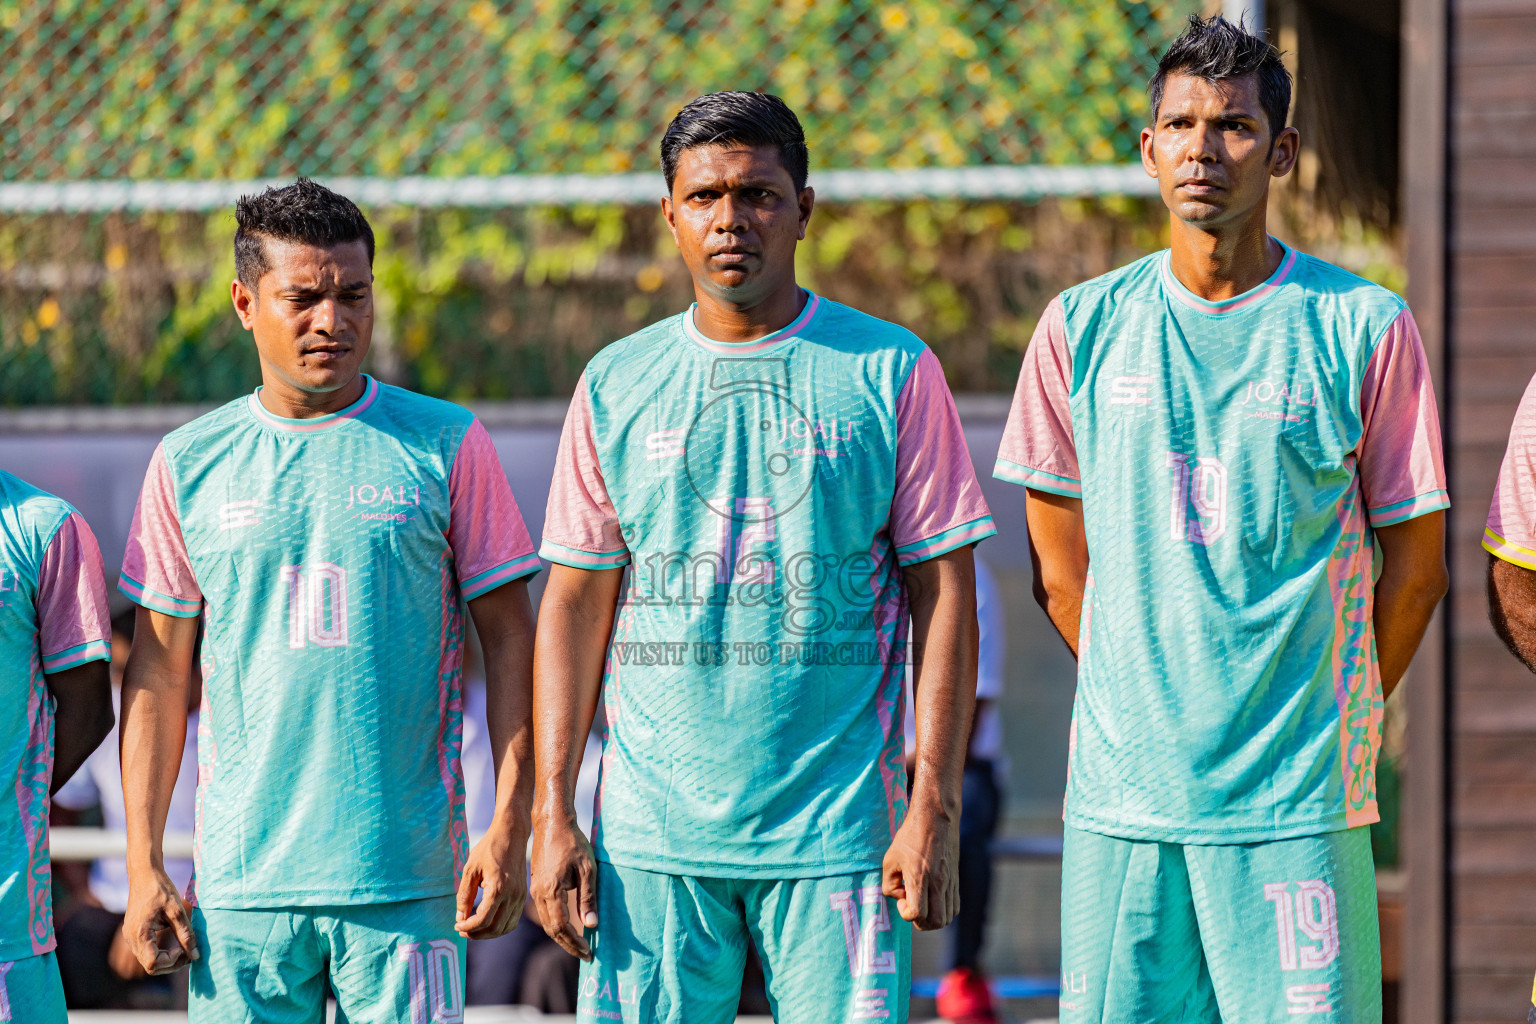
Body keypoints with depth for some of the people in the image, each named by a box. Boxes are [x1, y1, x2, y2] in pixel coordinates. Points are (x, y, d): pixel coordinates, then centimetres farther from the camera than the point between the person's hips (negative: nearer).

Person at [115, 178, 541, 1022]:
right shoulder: (189, 463, 8)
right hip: (240, 884, 1)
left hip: (407, 881, -1)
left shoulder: (447, 446, 4)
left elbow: (507, 638, 4)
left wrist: (508, 830, -4)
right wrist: (143, 865, 4)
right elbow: (159, 671, 10)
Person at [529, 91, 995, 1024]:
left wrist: (935, 806, -6)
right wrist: (553, 811, 2)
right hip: (650, 836, 2)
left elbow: (943, 594, 1)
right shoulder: (617, 385, 9)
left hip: (837, 834, -2)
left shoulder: (892, 372, 3)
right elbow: (575, 604, 10)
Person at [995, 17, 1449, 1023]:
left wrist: (1333, 722, 5)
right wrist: (1146, 702, 9)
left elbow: (1415, 564, 5)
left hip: (1297, 804, -2)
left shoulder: (1364, 328, -1)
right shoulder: (1081, 328, 6)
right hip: (1119, 794, 2)